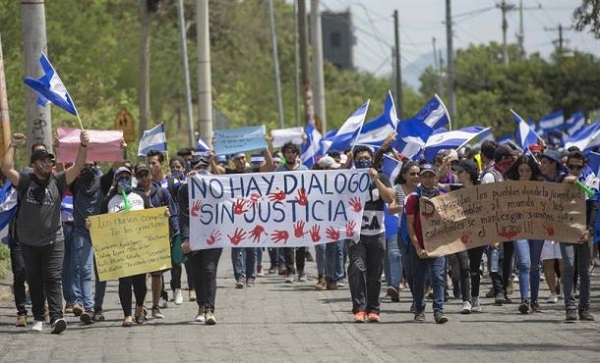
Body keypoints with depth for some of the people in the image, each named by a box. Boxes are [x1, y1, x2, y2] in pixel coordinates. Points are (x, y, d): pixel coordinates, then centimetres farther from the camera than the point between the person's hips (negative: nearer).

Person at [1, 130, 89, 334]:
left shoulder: (57, 182, 3)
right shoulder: (25, 182, 1)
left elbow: (77, 167, -7)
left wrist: (83, 146, -20)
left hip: (53, 242, -1)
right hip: (29, 242, 1)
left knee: (53, 279, -10)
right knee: (34, 282, 9)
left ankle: (56, 318, -20)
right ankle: (38, 319, 17)